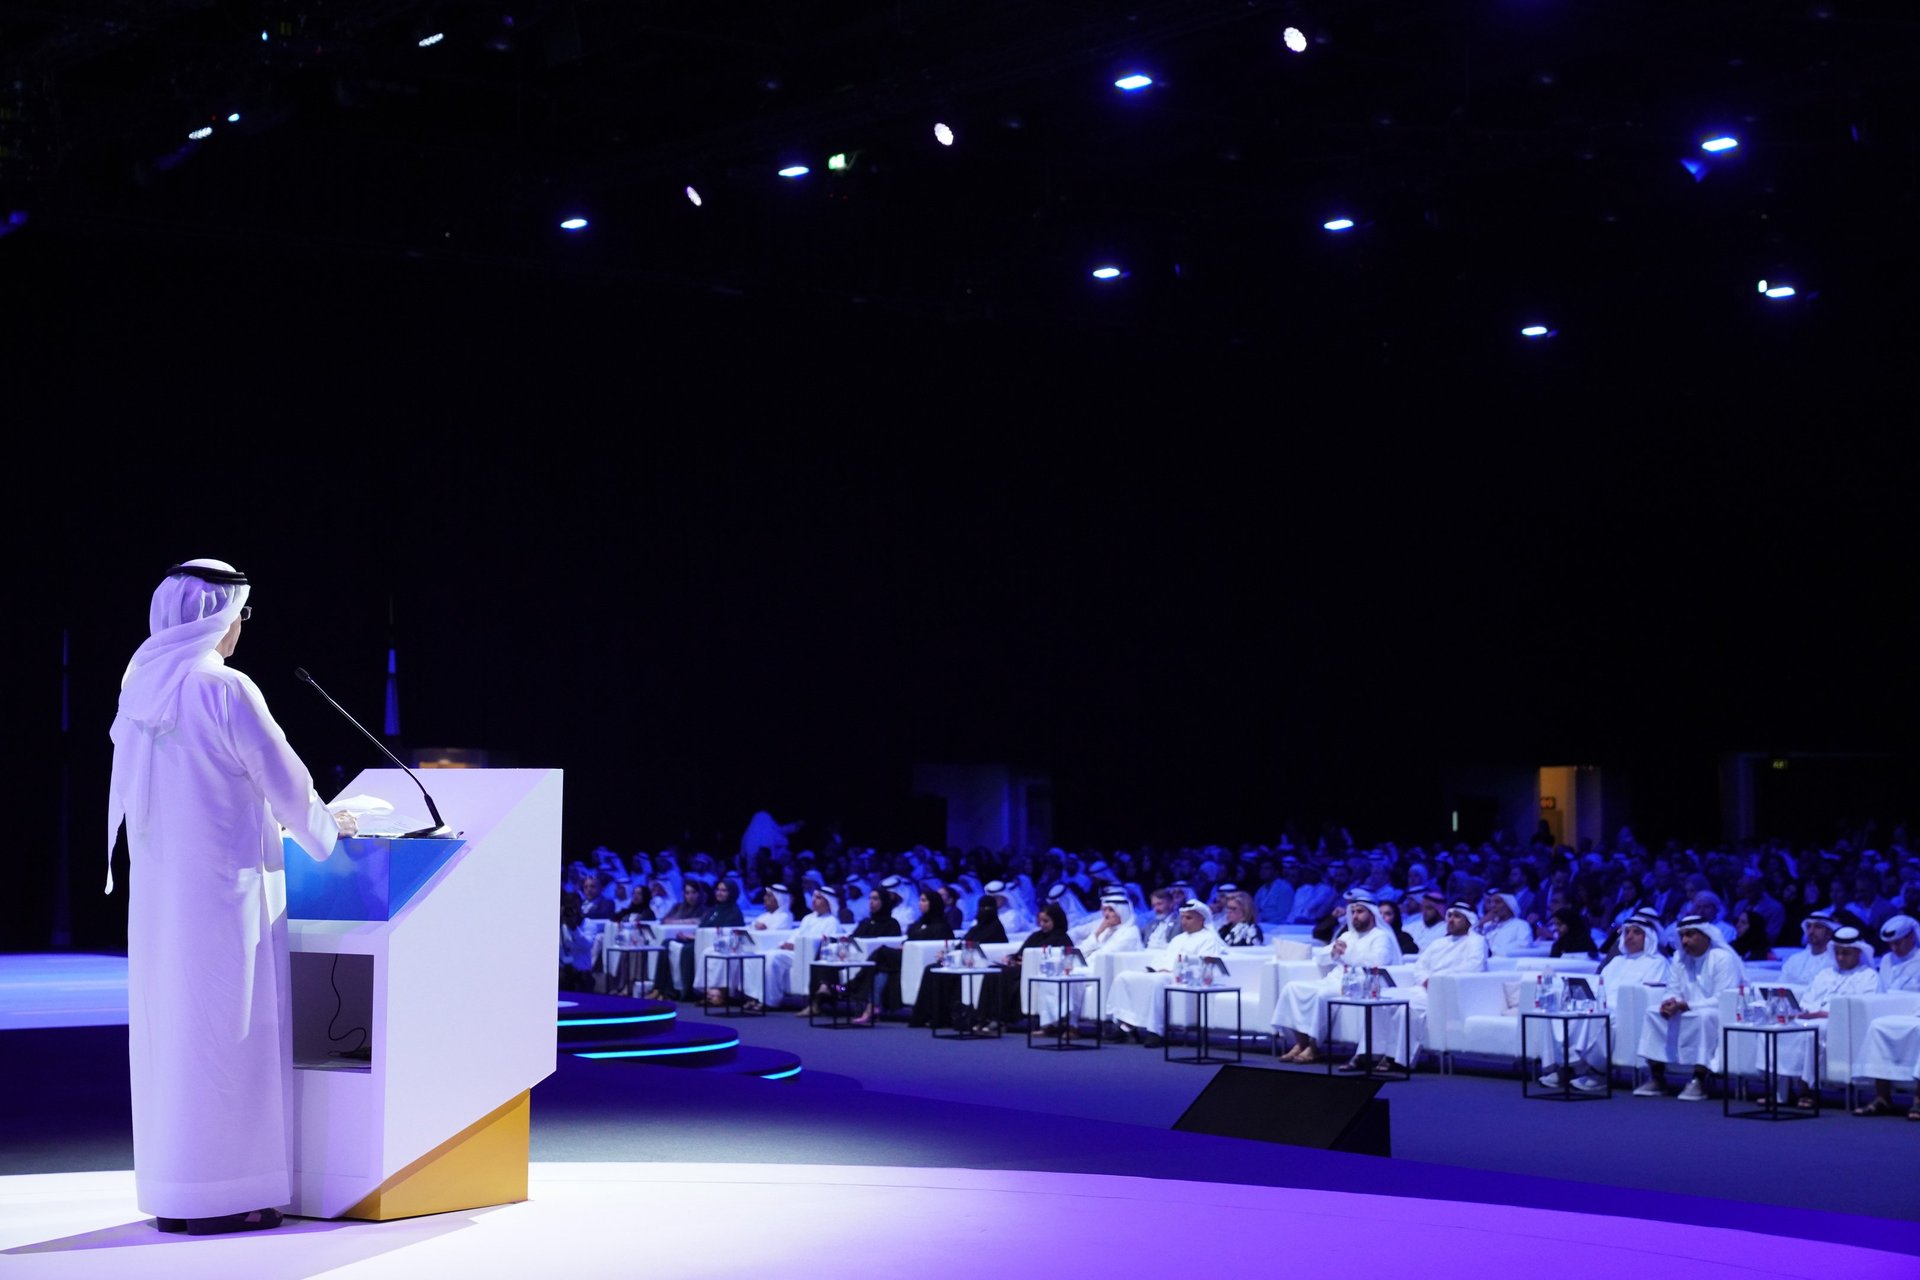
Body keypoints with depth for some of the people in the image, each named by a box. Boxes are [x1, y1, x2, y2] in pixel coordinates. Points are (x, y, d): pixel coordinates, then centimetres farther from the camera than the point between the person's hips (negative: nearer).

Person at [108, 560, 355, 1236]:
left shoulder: (140, 687, 10)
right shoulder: (224, 689, -14)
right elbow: (280, 775, -9)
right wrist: (325, 826, 11)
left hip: (157, 880, 8)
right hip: (222, 878, -8)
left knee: (167, 1023, 11)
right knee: (222, 1026, -3)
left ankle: (171, 1191, 16)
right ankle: (217, 1195, -1)